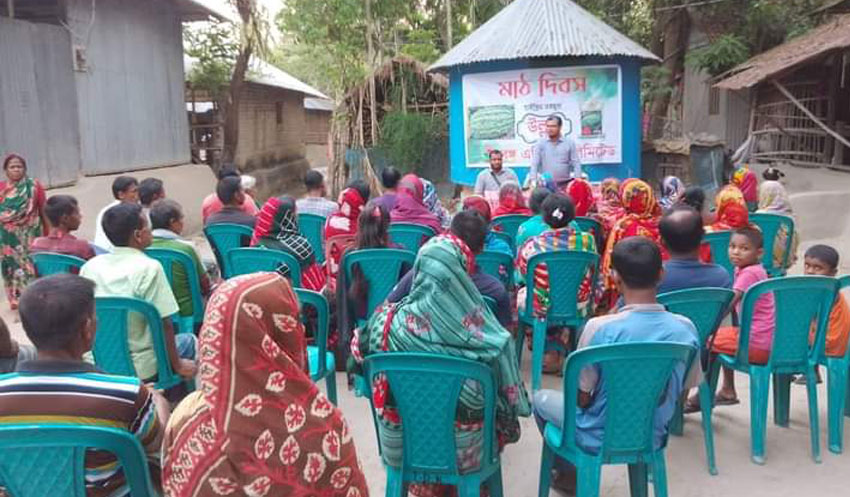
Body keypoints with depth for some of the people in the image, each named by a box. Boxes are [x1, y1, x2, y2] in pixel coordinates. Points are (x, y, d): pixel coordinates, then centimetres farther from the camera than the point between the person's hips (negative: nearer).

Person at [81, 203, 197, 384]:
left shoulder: (89, 266, -1)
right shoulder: (149, 268, -18)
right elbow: (163, 325, -17)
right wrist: (178, 365, -4)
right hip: (140, 371, -6)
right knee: (188, 340, 20)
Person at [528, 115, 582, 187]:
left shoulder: (569, 143, 5)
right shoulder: (540, 143, 4)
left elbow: (576, 163, 2)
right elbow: (534, 164, -1)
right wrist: (533, 181, -13)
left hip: (565, 184, 1)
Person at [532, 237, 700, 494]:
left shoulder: (600, 328, -27)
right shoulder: (686, 328, -14)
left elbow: (581, 398, -16)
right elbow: (686, 387, 1)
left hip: (600, 438, -4)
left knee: (541, 398, 24)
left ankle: (570, 473, 34)